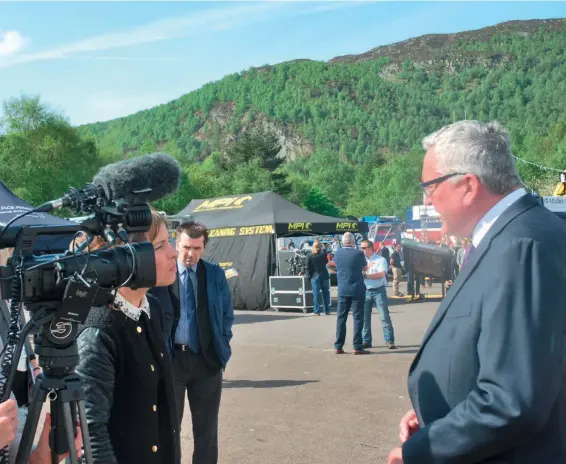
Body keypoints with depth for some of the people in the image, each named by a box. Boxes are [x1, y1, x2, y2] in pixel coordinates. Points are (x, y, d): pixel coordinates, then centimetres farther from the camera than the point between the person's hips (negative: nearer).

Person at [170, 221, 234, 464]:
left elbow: (227, 313, 11)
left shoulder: (215, 274, 2)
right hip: (171, 357, -2)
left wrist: (222, 343, 3)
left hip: (207, 358, 2)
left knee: (207, 426, 13)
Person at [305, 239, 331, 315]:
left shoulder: (310, 256, -6)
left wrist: (308, 276, 5)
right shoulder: (323, 254, -3)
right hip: (324, 276, 1)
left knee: (316, 294, 2)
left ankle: (317, 311, -1)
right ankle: (327, 310, 12)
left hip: (315, 277, -1)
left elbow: (308, 268, -5)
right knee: (325, 294, 9)